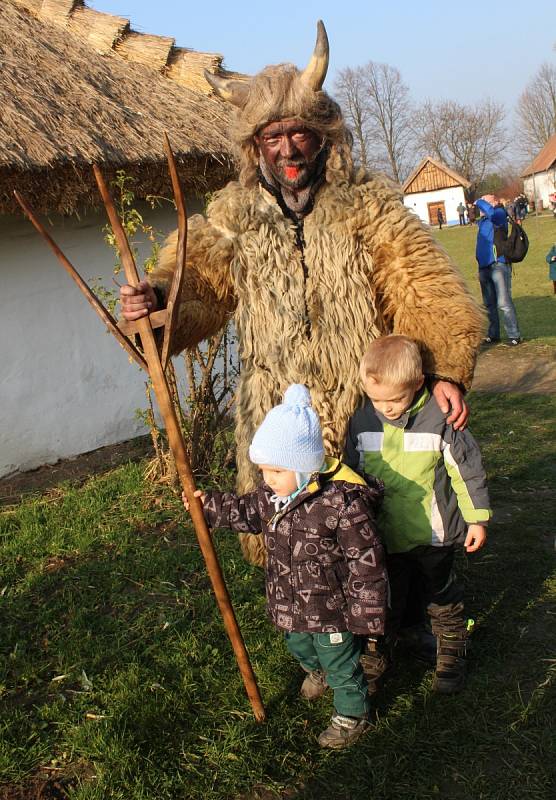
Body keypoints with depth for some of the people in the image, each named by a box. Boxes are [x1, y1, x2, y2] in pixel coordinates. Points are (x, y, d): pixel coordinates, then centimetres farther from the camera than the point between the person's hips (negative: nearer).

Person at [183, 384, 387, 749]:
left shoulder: (343, 501, -32)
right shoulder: (273, 493, -9)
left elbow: (367, 562, -25)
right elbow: (249, 511, 13)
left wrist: (366, 615, -20)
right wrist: (210, 505, 3)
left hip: (332, 609, -8)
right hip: (292, 605, 8)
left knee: (340, 663, 15)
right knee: (299, 646, 32)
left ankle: (352, 715, 42)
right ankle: (319, 672, 65)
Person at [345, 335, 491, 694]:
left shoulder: (440, 418, -17)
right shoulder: (362, 420, -8)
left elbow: (467, 469, -7)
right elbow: (352, 473, 5)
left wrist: (477, 518, -4)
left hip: (435, 532, -2)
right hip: (384, 534, 2)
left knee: (443, 597, 18)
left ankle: (452, 654, 38)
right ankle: (376, 656, 35)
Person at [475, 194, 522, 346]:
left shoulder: (499, 214, -2)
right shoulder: (482, 221, 20)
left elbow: (491, 212, -26)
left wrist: (479, 202, -10)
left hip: (498, 265, -8)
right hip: (484, 267, 8)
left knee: (504, 302, -12)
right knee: (489, 304, 11)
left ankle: (514, 335, -7)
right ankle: (493, 335, 20)